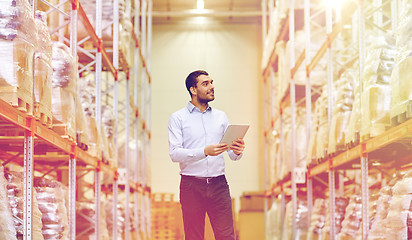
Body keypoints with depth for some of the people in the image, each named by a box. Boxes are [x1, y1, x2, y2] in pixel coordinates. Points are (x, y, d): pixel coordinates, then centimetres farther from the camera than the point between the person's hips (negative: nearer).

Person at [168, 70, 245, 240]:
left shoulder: (220, 116, 15)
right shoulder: (178, 118, 3)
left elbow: (233, 156, 12)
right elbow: (174, 154, -10)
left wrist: (237, 151, -12)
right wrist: (205, 151, -24)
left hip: (219, 184, 3)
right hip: (191, 186, -3)